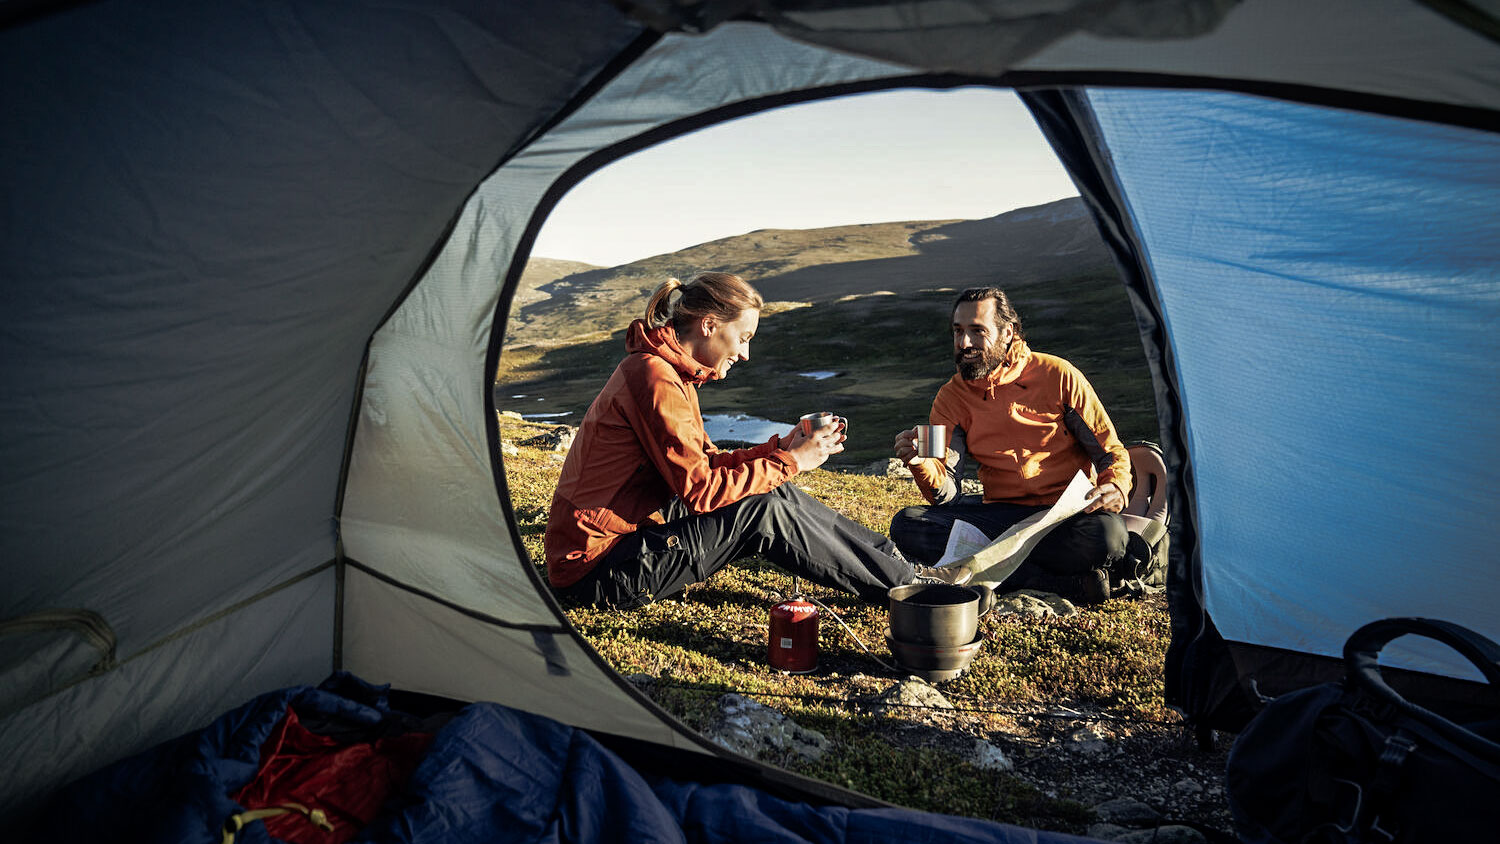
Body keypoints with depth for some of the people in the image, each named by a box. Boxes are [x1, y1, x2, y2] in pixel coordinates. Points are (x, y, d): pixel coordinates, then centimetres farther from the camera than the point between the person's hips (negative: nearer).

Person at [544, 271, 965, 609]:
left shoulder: (675, 372, 10)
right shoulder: (655, 378, -22)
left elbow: (706, 462, 10)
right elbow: (699, 490, -24)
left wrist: (781, 447, -1)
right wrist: (789, 462, -15)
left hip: (633, 535, 9)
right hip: (599, 571, -9)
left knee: (776, 494, 1)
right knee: (765, 511, -18)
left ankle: (893, 558, 11)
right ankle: (906, 584, -4)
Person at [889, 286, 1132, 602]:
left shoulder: (1058, 375, -4)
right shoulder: (951, 398, 2)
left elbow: (1111, 452, 2)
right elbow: (945, 496, -7)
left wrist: (1115, 488, -21)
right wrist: (921, 464, -29)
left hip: (1069, 512, -3)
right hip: (1001, 513, 3)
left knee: (1108, 534, -37)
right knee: (906, 526, -23)